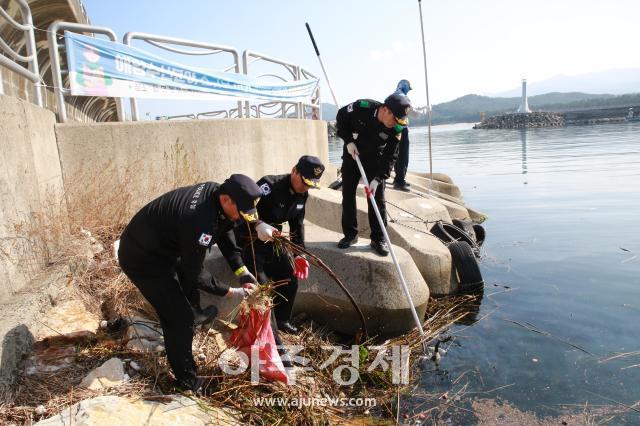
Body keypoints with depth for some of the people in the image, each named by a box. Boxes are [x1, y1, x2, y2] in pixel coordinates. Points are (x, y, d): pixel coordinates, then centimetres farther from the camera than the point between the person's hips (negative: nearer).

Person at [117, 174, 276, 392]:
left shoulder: (215, 191, -12)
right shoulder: (200, 222, -37)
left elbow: (225, 231, 3)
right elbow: (193, 274, -23)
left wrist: (242, 271, -3)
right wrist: (231, 292, -13)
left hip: (160, 246, 9)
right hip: (142, 259, -9)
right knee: (178, 317, -5)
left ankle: (195, 315, 56)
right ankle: (188, 381, 10)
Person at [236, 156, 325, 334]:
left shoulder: (302, 195, -2)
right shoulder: (270, 185, -27)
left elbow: (297, 224, 7)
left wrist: (300, 254, 1)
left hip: (272, 241, 8)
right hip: (250, 240, -8)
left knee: (290, 280, 11)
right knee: (262, 286, -14)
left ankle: (282, 321, 33)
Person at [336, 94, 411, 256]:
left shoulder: (395, 129, -23)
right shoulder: (361, 107, -27)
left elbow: (390, 157, -18)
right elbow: (341, 117, -9)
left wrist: (377, 179, -27)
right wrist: (349, 141, -18)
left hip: (375, 159, 0)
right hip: (352, 153, 0)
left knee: (377, 198, -4)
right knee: (348, 194, 2)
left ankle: (378, 239, 6)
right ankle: (350, 234, 14)